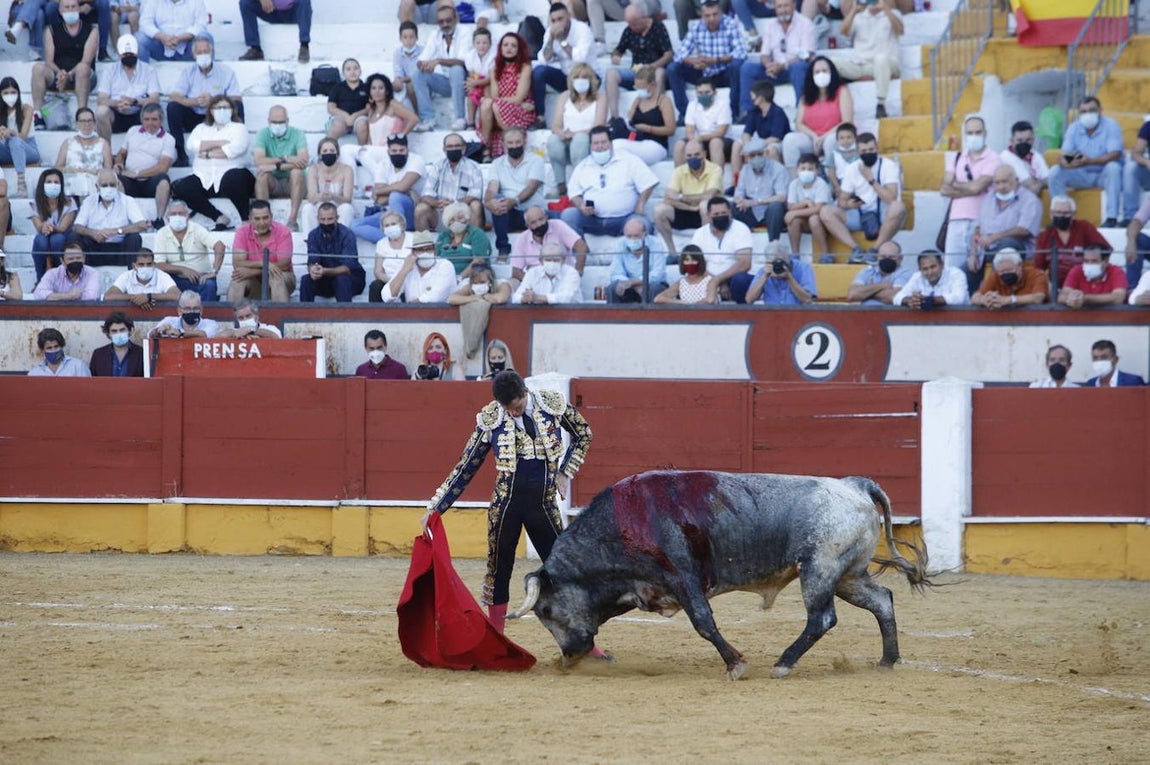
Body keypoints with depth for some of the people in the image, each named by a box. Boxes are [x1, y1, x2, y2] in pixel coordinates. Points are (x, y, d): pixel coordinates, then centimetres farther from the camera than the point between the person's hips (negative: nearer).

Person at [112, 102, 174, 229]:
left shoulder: (167, 139, 5)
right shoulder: (133, 132, 19)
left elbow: (163, 167, -7)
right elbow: (121, 154, 25)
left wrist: (136, 173, -13)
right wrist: (118, 164, -1)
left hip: (150, 183, -2)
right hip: (130, 183, 2)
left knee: (163, 180, -36)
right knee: (116, 178, -31)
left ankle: (159, 220, -37)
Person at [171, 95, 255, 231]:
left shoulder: (239, 128, 13)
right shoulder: (202, 128, 22)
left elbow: (236, 149, -7)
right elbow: (191, 145, 1)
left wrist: (208, 154, -4)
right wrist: (220, 143, -5)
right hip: (204, 178, 4)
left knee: (234, 178, -40)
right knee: (179, 188, -24)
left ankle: (247, 220, -25)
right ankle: (219, 218, -24)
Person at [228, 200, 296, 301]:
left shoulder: (283, 231, -12)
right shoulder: (242, 232, -7)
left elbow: (284, 265, -18)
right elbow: (237, 263, -15)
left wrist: (252, 271, -25)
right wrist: (262, 263, -30)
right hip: (253, 280, 1)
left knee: (277, 278, -34)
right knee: (237, 280, -28)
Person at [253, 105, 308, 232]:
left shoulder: (297, 134, -4)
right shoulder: (263, 134, 0)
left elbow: (304, 162, -20)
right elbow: (258, 160, -17)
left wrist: (276, 165, -27)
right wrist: (285, 159, -23)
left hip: (293, 183, -1)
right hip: (272, 184, 1)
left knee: (297, 171, -32)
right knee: (262, 171, -28)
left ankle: (293, 220, -35)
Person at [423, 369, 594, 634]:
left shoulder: (552, 404, -6)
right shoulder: (490, 419, -7)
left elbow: (583, 434, 13)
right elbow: (466, 468, 0)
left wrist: (565, 473, 4)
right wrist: (436, 506, -3)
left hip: (544, 505, 1)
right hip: (506, 505, 0)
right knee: (498, 573, 5)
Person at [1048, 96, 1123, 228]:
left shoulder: (1110, 126, -13)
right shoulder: (1074, 128, -2)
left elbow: (1115, 154, -25)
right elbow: (1063, 154, -9)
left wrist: (1090, 161, -41)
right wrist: (1065, 162, -36)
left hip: (1104, 174, -3)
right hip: (1082, 175, 3)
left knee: (1113, 167, -36)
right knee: (1055, 172, -18)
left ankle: (1112, 217, -35)